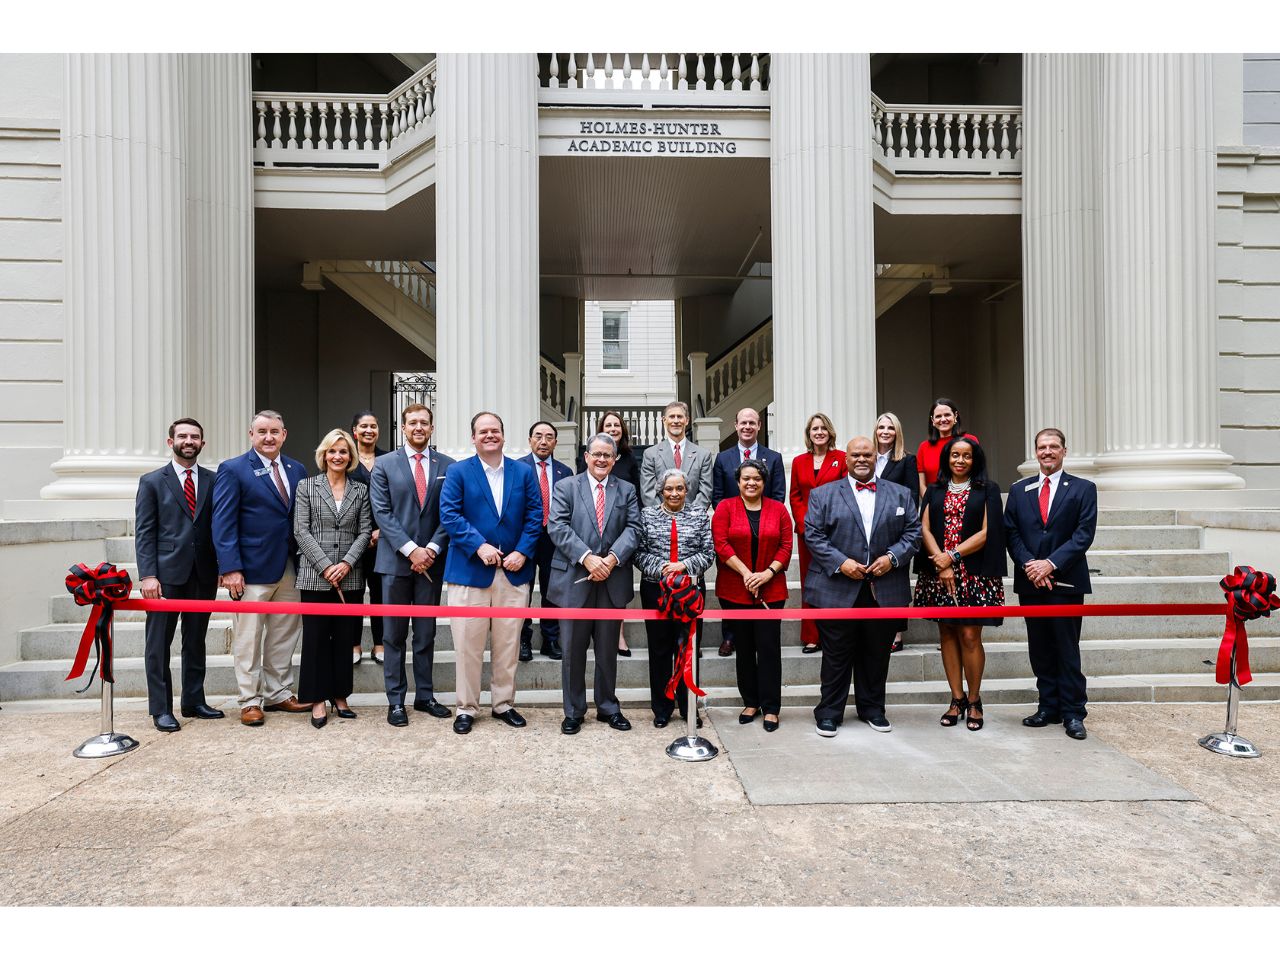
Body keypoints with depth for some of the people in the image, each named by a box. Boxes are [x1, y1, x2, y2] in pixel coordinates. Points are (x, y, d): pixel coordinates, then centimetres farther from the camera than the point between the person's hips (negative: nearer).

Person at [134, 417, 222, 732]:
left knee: (196, 641, 12)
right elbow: (144, 532, -3)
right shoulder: (152, 481, 2)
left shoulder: (212, 480, 8)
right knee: (158, 644, 4)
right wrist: (147, 575, -11)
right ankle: (161, 709, 15)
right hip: (166, 574, -2)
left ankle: (194, 701, 23)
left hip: (203, 574, 3)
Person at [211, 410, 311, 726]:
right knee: (248, 640, 5)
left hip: (290, 568, 5)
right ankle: (250, 700, 18)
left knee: (284, 637, 13)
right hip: (252, 570, -5)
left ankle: (278, 693, 26)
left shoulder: (297, 470, 9)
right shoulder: (233, 470, -5)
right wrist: (230, 568, -16)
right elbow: (223, 523, -9)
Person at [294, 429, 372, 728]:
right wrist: (326, 566, -11)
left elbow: (365, 531, 3)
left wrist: (346, 563, -11)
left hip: (350, 577, 2)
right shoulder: (307, 486, 4)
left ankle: (339, 695, 20)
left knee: (345, 638, 8)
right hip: (315, 576, -1)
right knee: (316, 637, 4)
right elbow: (301, 531, -2)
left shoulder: (361, 490, 8)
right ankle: (318, 700, 14)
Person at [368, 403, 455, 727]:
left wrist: (432, 548, -10)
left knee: (426, 633, 10)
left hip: (431, 560, 1)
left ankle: (425, 695, 21)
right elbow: (382, 513, -5)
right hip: (396, 560, -1)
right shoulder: (384, 464, 2)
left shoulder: (447, 466, 5)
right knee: (394, 634, 6)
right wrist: (411, 550, -13)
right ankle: (395, 700, 16)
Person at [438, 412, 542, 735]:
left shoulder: (524, 471, 9)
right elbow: (449, 514, -7)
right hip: (470, 571, -2)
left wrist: (522, 552, -8)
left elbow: (535, 515, 5)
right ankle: (466, 708, 18)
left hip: (514, 571, 2)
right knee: (468, 644, 3)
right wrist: (479, 546, -18)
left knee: (508, 644, 10)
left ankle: (504, 704, 25)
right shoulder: (458, 472, 2)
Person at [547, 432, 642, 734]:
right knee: (573, 649, 7)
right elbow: (558, 527, -8)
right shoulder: (566, 487, 4)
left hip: (613, 581, 2)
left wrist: (613, 558, -16)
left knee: (608, 649, 13)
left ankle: (608, 707, 27)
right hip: (574, 580, -1)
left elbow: (633, 528, 0)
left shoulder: (627, 491, 10)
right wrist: (587, 557, -18)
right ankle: (573, 711, 21)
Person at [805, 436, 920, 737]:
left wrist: (892, 557, -9)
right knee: (836, 655, 4)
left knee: (877, 654, 13)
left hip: (885, 591, 3)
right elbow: (813, 535, -3)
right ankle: (829, 713, 17)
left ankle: (872, 709, 30)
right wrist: (840, 563, -14)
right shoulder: (823, 494, 4)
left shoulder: (900, 494, 11)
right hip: (837, 591, -2)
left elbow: (913, 532, 7)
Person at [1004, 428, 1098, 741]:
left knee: (1067, 649, 1)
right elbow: (1011, 533, 5)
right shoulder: (1019, 490, 11)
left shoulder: (1083, 489, 3)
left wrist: (1051, 564, -16)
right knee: (1040, 649, 9)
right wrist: (1028, 564, -10)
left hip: (1066, 581, -3)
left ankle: (1073, 713, 11)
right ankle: (1049, 708, 19)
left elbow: (1084, 534, -7)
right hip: (1030, 582, 3)